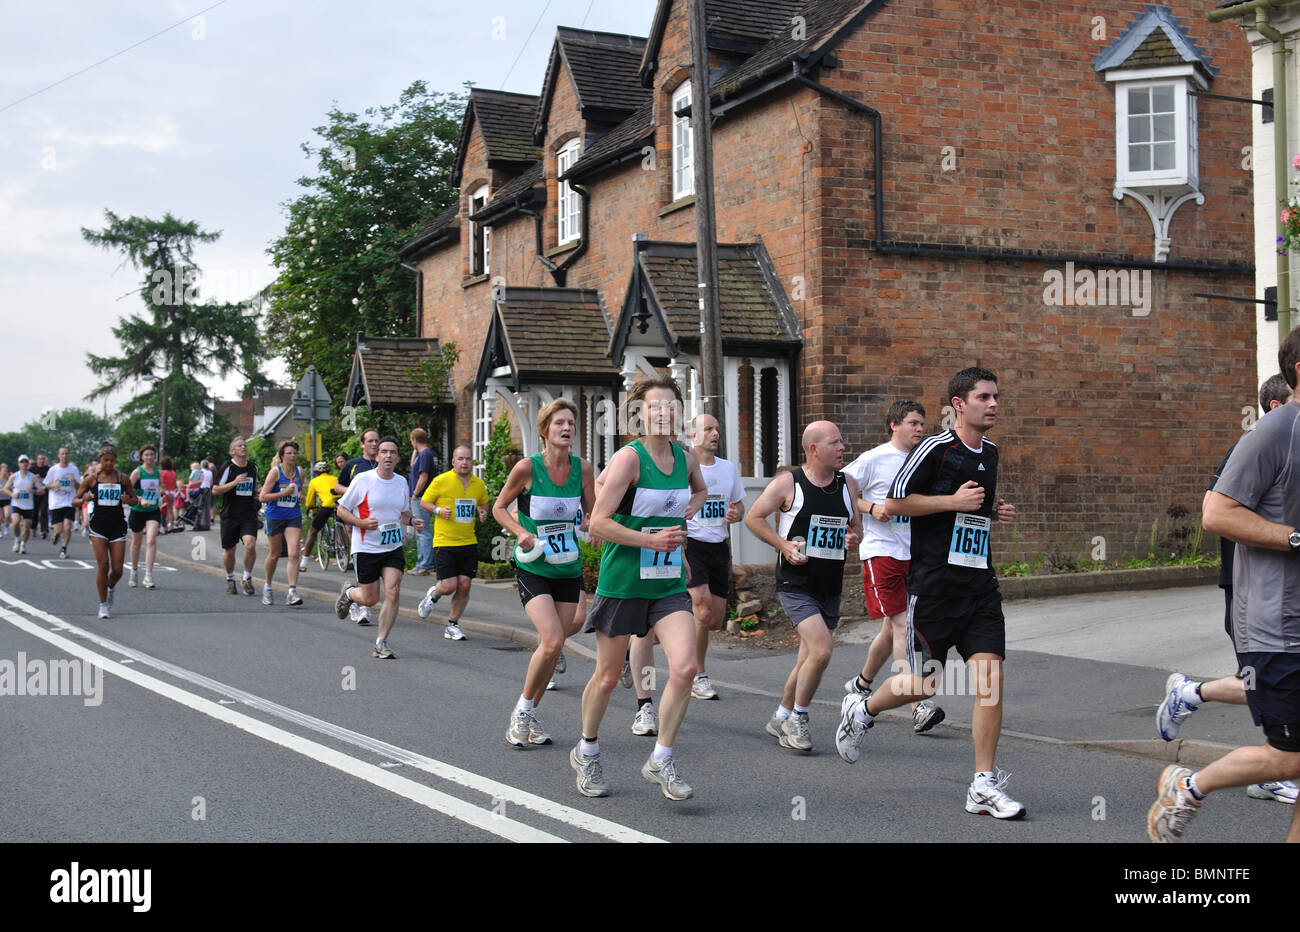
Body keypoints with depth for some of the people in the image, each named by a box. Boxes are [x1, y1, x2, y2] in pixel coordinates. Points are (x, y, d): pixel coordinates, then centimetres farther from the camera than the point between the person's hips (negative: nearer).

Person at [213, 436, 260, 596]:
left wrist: (257, 494, 7)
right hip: (230, 515, -2)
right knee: (229, 550, 7)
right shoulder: (228, 467, -5)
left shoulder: (253, 467, 10)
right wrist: (234, 482, -20)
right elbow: (215, 490, -9)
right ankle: (230, 579, 30)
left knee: (250, 545, -18)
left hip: (249, 515, 2)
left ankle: (247, 578, -1)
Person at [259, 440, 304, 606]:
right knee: (274, 555, 10)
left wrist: (299, 496, 7)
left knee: (294, 554, -13)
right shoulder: (275, 471, -9)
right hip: (275, 516, -2)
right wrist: (284, 493, -20)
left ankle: (292, 592, -15)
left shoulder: (299, 472, 5)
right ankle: (267, 587, 33)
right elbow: (263, 496, -13)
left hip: (293, 517, 2)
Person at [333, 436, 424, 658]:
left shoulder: (402, 482, 6)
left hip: (394, 547, 3)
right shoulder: (362, 480, -9)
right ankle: (349, 592, 39)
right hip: (366, 547, -3)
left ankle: (381, 643, -2)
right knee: (370, 599, 4)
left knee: (393, 593, -12)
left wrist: (411, 521, -1)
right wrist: (362, 522, -19)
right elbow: (341, 510, -3)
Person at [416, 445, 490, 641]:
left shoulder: (479, 484, 7)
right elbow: (424, 502, 4)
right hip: (444, 542, -4)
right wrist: (439, 510, -14)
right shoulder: (441, 481, -5)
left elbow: (483, 504, 24)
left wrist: (483, 513, 2)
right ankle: (433, 595, 27)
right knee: (449, 586, -9)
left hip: (469, 543, 4)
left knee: (464, 586, -1)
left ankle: (452, 625, 14)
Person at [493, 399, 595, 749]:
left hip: (569, 569, 4)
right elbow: (499, 507, 2)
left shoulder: (583, 468, -2)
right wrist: (520, 532, -14)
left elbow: (592, 514, 10)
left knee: (553, 645, 5)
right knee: (552, 641, -19)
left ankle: (529, 716, 24)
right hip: (533, 569, -4)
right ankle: (521, 710, 3)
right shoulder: (527, 468, -11)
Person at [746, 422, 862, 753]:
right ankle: (797, 719, 1)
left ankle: (781, 719, 33)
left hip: (830, 587, 6)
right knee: (821, 650, -20)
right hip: (796, 585, -6)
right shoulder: (788, 483, -9)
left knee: (809, 659, 12)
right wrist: (783, 545, -12)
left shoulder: (848, 484, 7)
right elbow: (753, 517, -1)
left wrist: (853, 537, -5)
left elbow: (855, 526, 18)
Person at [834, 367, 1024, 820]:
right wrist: (954, 501, -16)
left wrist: (995, 509, 10)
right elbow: (895, 501, -11)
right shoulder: (936, 448, -10)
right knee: (924, 684, -1)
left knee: (991, 674, -6)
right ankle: (860, 708, 31)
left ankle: (983, 787, 1)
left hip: (979, 581, 6)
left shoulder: (989, 452, 14)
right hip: (933, 581, -6)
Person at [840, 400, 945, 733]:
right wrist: (872, 508, -15)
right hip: (881, 552, -6)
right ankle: (920, 707, -17)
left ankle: (860, 685, 35)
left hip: (913, 555, 7)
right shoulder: (874, 459, -6)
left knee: (892, 628, 13)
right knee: (903, 625, -14)